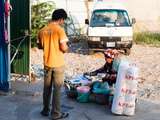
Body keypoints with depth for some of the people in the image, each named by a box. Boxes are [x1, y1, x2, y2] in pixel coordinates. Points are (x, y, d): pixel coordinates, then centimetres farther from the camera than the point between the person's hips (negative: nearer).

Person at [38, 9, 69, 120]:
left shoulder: (42, 30, 4)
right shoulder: (60, 30, -15)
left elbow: (40, 46, 14)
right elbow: (64, 48, -18)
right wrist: (67, 47, 4)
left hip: (47, 63, 5)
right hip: (58, 64, -5)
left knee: (47, 88, 16)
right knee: (57, 89, 2)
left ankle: (45, 110, 26)